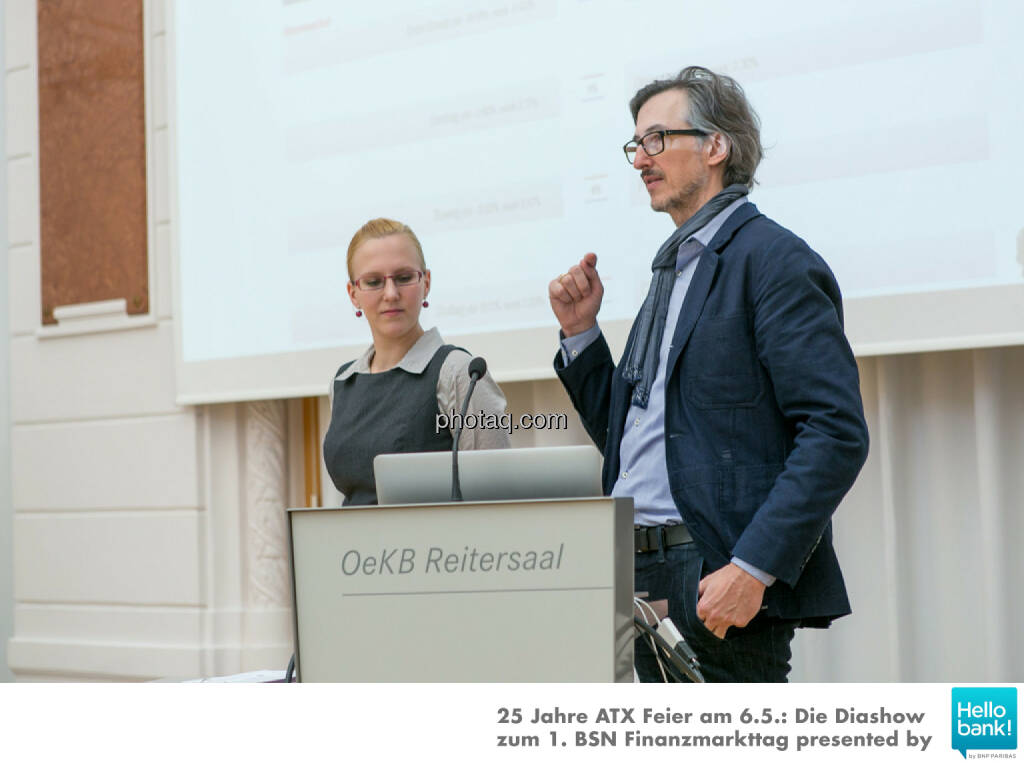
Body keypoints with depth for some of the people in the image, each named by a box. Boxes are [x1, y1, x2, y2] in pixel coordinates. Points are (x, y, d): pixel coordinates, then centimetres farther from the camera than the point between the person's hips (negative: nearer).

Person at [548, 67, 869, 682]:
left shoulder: (775, 260, -7)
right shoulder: (672, 272, 22)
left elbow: (838, 434, -16)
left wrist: (752, 568, -23)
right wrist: (580, 331, 12)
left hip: (721, 581, -8)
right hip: (647, 582, 9)